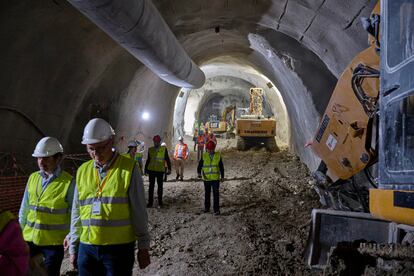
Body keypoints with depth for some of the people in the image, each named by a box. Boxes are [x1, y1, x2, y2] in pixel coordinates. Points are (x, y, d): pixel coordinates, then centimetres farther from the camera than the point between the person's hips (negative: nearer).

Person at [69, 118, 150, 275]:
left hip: (119, 248, -3)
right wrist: (73, 247, 13)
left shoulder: (128, 168, -6)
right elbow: (76, 213, 12)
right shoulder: (82, 171, 6)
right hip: (87, 248, 4)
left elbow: (139, 211, -4)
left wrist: (143, 247, -2)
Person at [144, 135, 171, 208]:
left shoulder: (164, 149, -1)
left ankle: (160, 202, 17)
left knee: (160, 186, 7)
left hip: (160, 171, -1)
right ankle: (150, 202, 12)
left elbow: (167, 159, 1)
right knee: (151, 186, 5)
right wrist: (146, 169, 10)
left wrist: (169, 168, -6)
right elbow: (148, 160, 11)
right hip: (151, 170, 2)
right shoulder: (150, 149, 5)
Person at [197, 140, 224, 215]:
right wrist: (199, 173, -20)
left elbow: (221, 167, 7)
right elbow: (199, 166, -2)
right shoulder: (204, 156, -1)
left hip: (215, 178, -1)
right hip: (206, 178, 1)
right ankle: (206, 208, 27)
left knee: (216, 194, -4)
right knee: (207, 194, 14)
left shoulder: (218, 156, 0)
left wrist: (222, 176, 8)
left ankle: (216, 209, 1)